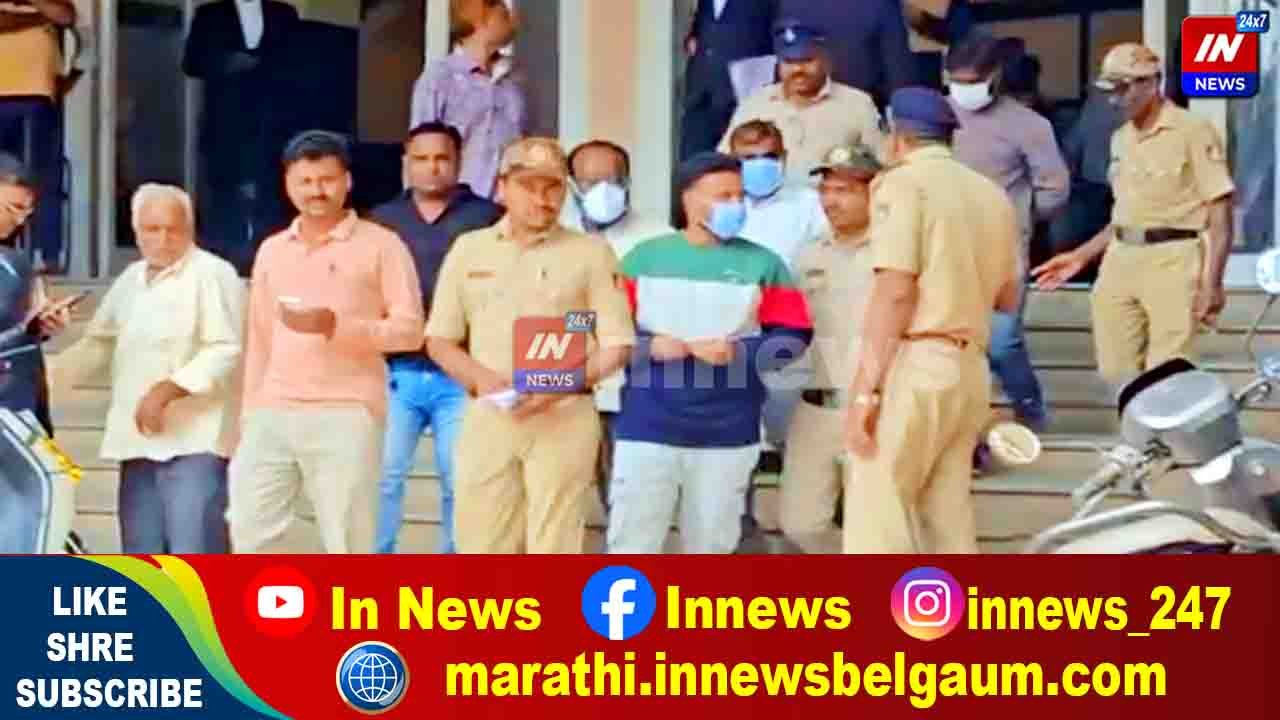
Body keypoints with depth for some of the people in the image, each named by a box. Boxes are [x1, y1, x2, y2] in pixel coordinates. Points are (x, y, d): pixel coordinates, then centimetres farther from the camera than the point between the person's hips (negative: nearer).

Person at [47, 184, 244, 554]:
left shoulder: (212, 274, -7)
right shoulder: (131, 279, 18)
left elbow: (226, 351, -15)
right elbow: (98, 344, 24)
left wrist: (169, 389, -24)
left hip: (194, 439, -8)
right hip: (139, 439, 8)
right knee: (141, 559, 11)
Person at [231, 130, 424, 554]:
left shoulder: (379, 245, 1)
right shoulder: (272, 251, 18)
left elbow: (410, 328, -5)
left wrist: (336, 325, -18)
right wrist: (249, 412, 17)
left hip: (345, 415, -5)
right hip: (273, 414, 5)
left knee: (346, 542, -4)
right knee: (249, 531, 1)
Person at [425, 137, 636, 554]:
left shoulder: (591, 253, 3)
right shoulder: (468, 249, 11)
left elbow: (617, 344, 0)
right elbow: (439, 340, 12)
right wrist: (480, 378, -8)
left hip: (564, 420, -2)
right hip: (487, 418, 2)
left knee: (554, 551, -1)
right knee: (481, 546, 4)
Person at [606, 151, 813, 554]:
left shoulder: (762, 263, 4)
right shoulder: (645, 256, 5)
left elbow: (793, 338, 1)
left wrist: (738, 352, -14)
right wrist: (650, 346, -14)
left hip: (727, 434, 1)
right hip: (647, 427, -1)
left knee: (710, 544, 11)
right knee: (632, 543, 0)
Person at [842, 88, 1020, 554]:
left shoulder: (903, 183, -4)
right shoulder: (993, 195, 17)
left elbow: (895, 291, -13)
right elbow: (1007, 298, 25)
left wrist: (862, 391, -14)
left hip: (913, 366, -7)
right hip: (969, 370, 7)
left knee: (877, 519, -7)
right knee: (949, 521, 10)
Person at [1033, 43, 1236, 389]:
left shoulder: (1193, 131, -6)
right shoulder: (1121, 139, 16)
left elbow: (1220, 213, -9)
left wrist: (1212, 282, -16)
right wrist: (1081, 256, 19)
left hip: (1172, 261, -7)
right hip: (1120, 260, 7)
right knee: (1116, 371, 7)